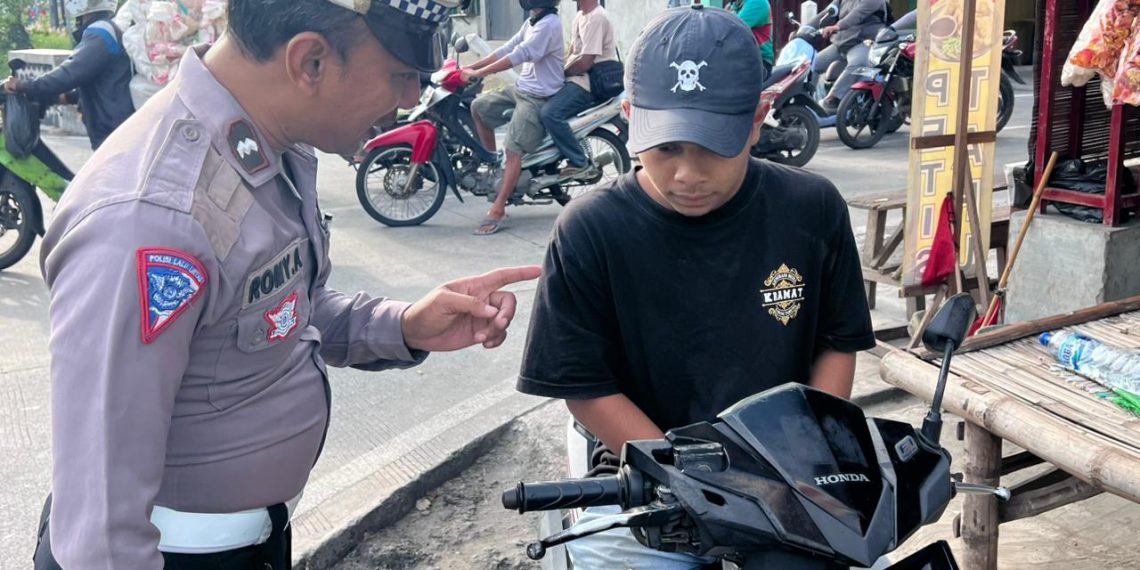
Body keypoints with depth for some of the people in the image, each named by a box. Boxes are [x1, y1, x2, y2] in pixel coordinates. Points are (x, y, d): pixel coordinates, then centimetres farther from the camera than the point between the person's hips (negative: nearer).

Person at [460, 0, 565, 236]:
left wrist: (478, 73, -24)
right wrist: (470, 67, 6)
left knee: (513, 149, -19)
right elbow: (506, 49, 14)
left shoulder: (549, 24, -18)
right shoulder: (532, 23, 14)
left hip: (539, 98, -10)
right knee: (479, 106, 5)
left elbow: (517, 56, -24)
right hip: (520, 89, 10)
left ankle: (497, 211, -22)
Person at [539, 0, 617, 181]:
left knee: (550, 113, -26)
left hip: (590, 82, -11)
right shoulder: (580, 16, 15)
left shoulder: (596, 18, -18)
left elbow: (585, 62, -22)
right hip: (578, 77, 11)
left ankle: (580, 164, -17)